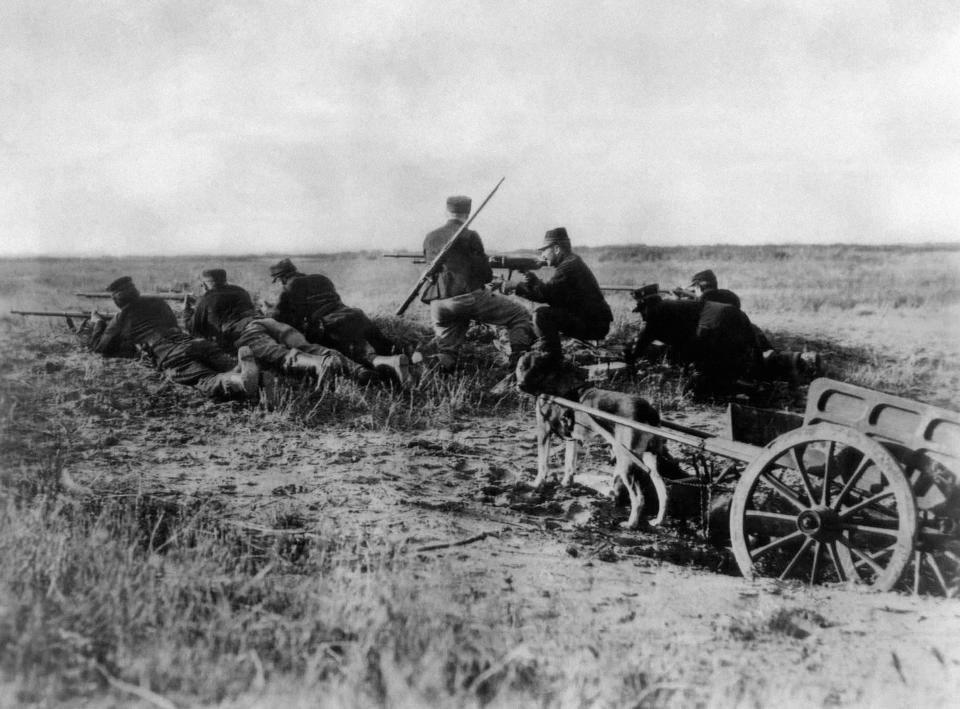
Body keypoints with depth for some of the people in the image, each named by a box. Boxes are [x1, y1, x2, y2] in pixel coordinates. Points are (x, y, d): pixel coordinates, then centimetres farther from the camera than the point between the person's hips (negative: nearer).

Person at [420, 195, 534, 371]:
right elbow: (486, 274, -2)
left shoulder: (429, 238, 12)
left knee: (447, 351, 20)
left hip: (439, 305, 5)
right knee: (520, 316, 5)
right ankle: (518, 367, -7)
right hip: (469, 297, -5)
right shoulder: (469, 236, -5)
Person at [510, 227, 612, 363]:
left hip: (593, 325, -10)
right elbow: (551, 295, 13)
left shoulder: (569, 266, -15)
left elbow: (544, 293, -22)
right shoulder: (573, 263, 17)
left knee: (541, 314, -19)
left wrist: (517, 287, -11)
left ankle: (552, 361, -12)